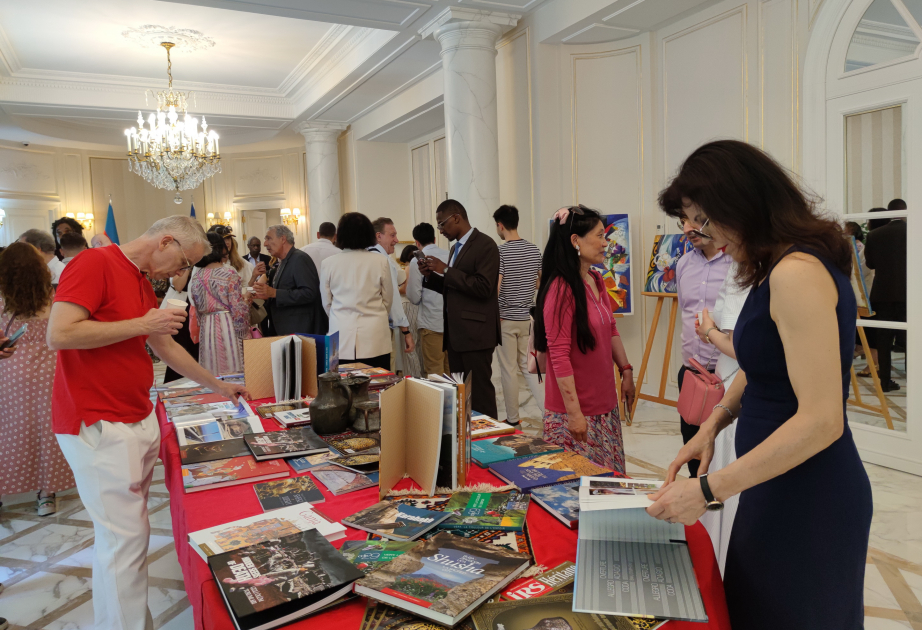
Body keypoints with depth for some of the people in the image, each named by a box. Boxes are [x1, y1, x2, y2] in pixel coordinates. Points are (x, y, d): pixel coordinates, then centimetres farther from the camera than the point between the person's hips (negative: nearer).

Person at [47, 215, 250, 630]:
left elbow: (167, 347, 24)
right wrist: (143, 323, -18)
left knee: (132, 528, 14)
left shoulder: (143, 283, 16)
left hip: (139, 421, 9)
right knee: (126, 536, -5)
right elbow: (59, 334, -23)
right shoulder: (95, 264, -13)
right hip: (99, 428, -9)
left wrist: (217, 386, 26)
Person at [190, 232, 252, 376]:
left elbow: (197, 312, 13)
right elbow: (239, 309, -13)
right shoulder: (229, 274, -10)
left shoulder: (196, 278, 7)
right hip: (229, 329, -5)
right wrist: (246, 300, 4)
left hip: (206, 331, 6)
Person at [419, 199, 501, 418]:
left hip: (475, 333, -9)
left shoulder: (484, 245, -10)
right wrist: (430, 276, 5)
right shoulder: (456, 248, 17)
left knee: (479, 392, -4)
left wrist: (446, 271, -17)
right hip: (455, 333, 9)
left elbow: (483, 287, -21)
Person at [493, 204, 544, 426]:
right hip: (527, 318, 6)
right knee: (528, 366, 15)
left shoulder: (500, 252, -15)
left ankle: (512, 420, 15)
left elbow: (493, 290, -19)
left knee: (509, 370, 5)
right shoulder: (534, 250, 3)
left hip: (506, 319, -5)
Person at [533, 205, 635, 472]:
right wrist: (574, 413, -19)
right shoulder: (561, 289, -19)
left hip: (605, 405, 8)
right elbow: (559, 356, -20)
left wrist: (626, 371, 15)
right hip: (575, 411, -8)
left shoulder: (596, 281, 8)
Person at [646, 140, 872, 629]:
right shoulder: (777, 268, 8)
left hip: (808, 502, -9)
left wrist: (708, 490, -22)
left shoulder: (798, 273, -23)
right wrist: (713, 423, 5)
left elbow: (820, 421, -26)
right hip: (779, 488, 9)